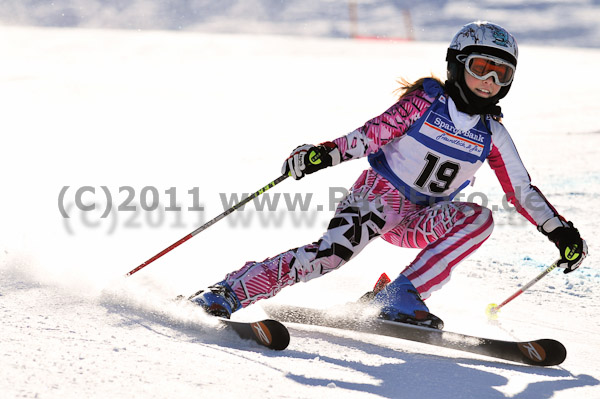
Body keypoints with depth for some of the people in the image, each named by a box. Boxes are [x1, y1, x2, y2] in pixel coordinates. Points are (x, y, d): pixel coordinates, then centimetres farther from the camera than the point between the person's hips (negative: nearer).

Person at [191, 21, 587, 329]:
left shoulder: (492, 134, 4)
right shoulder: (426, 100, -8)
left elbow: (522, 190, 9)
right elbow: (373, 133, -13)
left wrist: (561, 231, 3)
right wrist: (325, 153, -27)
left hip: (421, 222, 5)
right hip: (380, 193, -4)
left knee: (480, 218, -23)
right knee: (331, 253, -29)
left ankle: (402, 297, -26)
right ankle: (231, 291, -23)